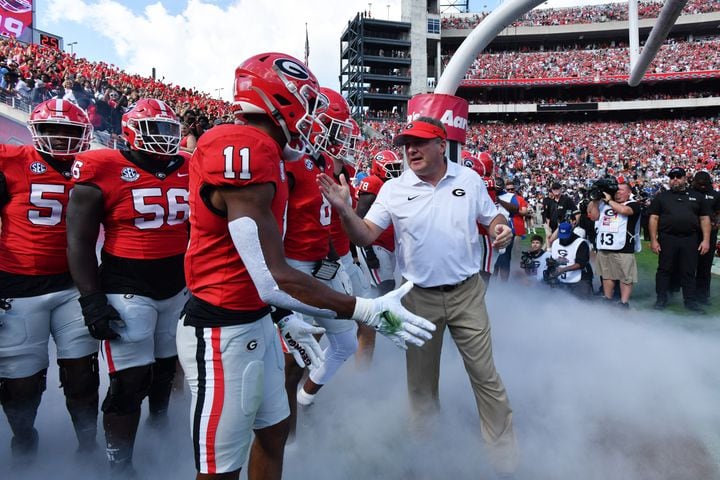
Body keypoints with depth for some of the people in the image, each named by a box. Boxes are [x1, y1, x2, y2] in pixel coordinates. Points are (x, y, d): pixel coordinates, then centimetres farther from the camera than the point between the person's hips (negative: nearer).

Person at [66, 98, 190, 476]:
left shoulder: (186, 170, 5)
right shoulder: (102, 171, -11)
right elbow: (80, 242, -8)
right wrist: (92, 300, -12)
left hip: (178, 288, 6)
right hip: (128, 291, -5)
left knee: (167, 367, 20)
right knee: (130, 382, 0)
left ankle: (161, 428, 46)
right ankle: (120, 466, 22)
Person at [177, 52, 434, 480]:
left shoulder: (262, 153, 8)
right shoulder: (245, 149, -23)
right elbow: (274, 279, -28)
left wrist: (285, 319, 16)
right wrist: (370, 311, -22)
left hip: (256, 320, 10)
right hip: (224, 332, -9)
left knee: (274, 430, 23)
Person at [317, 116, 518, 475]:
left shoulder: (469, 180, -1)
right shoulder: (394, 189, -4)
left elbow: (492, 220, 10)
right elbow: (365, 236, -9)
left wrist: (501, 231, -13)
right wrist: (344, 209, -27)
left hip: (467, 293, 0)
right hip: (419, 298, 0)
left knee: (485, 374, 7)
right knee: (421, 378, 14)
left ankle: (504, 452, 28)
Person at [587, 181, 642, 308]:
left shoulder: (633, 204, 0)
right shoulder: (605, 203, 16)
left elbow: (623, 210, -22)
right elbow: (594, 216, 12)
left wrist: (609, 200, -8)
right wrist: (596, 200, 5)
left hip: (623, 248, -6)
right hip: (603, 247, 6)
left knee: (625, 277, -1)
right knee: (607, 275, 14)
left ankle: (624, 303, 3)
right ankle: (607, 300, 24)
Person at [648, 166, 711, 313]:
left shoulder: (697, 196, 11)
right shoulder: (661, 197, 6)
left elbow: (704, 219, 9)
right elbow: (653, 219, 1)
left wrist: (706, 240, -1)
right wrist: (653, 240, -6)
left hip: (690, 240, 1)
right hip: (667, 239, -1)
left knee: (689, 272, 7)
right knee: (664, 270, 5)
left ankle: (690, 301, 16)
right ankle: (661, 299, 14)